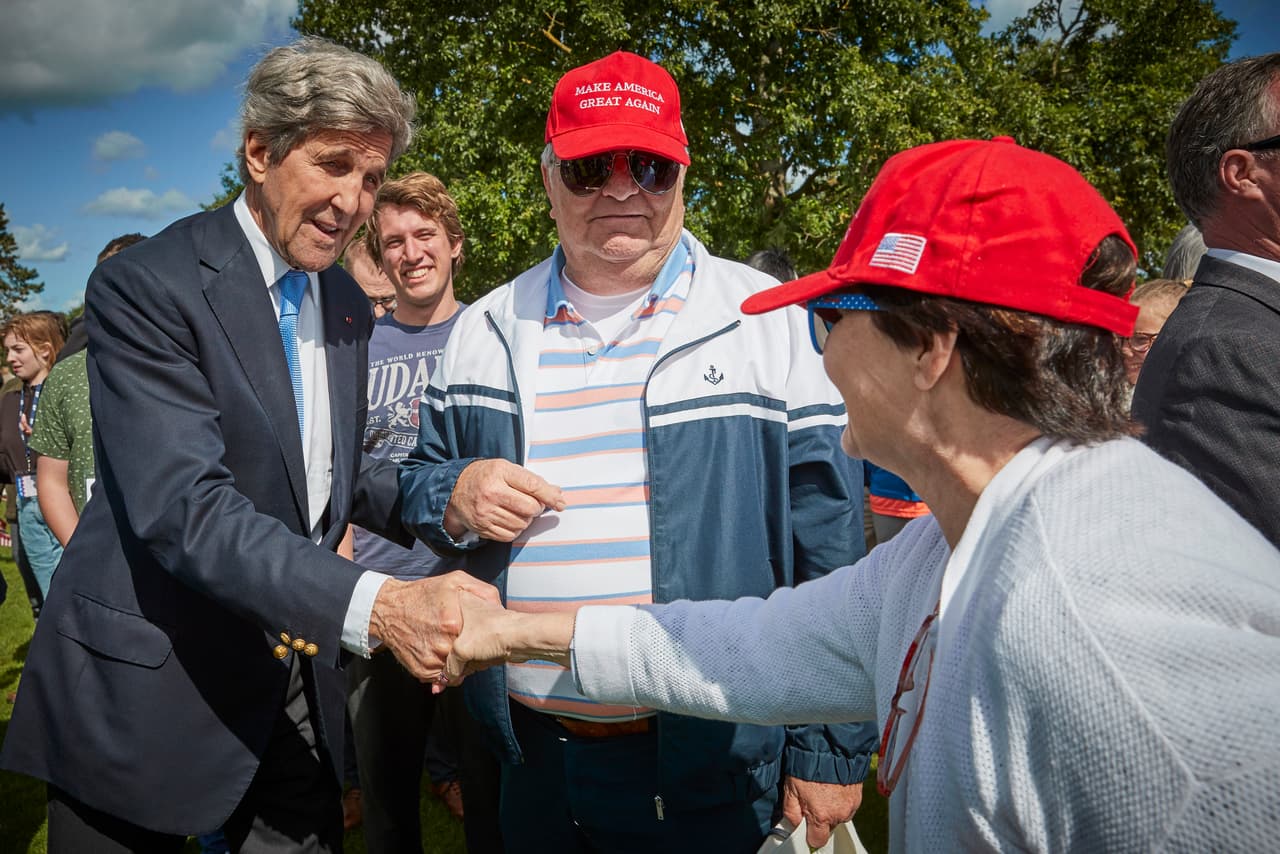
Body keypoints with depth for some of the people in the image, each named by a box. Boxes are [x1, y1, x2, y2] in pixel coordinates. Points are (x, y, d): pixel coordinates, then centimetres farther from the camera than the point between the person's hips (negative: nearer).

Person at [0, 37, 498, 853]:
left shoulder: (347, 305, 6)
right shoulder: (146, 286, -17)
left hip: (297, 677, 6)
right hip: (152, 689, -5)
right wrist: (375, 604, -38)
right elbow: (186, 508, -27)